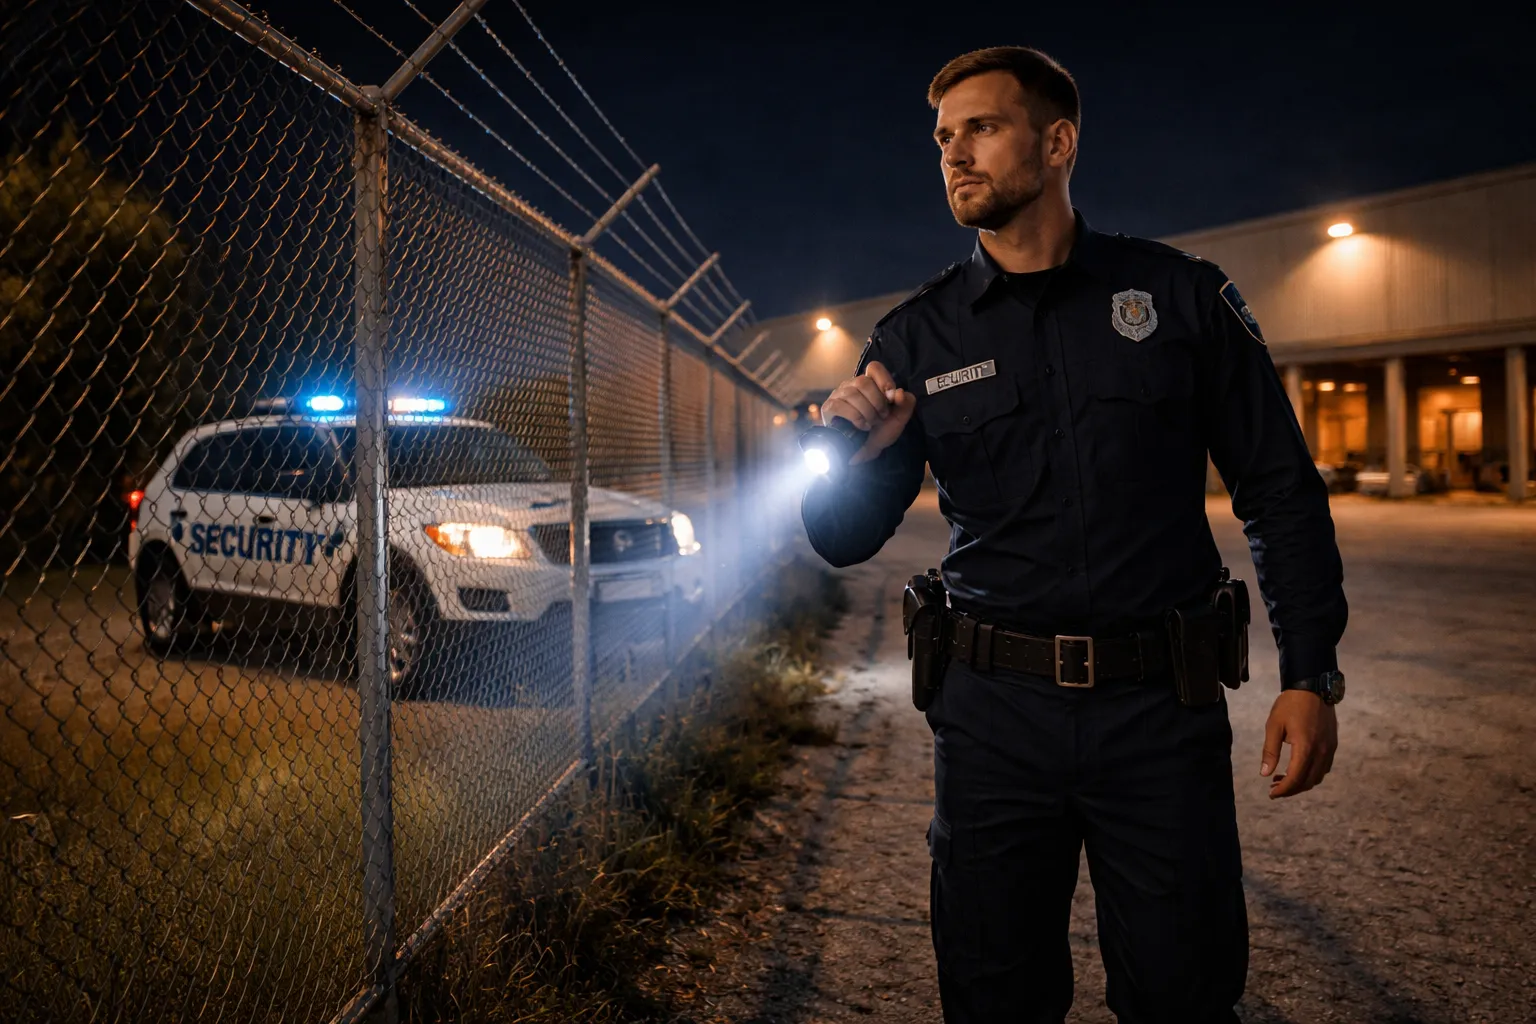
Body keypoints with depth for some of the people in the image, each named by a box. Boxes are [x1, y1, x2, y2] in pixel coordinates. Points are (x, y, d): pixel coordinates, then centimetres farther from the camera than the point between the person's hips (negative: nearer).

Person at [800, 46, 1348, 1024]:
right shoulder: (917, 337, 3)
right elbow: (847, 540, 5)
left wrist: (1311, 674, -2)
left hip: (1160, 715, -1)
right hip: (994, 712, 2)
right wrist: (852, 456, -17)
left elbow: (1281, 489, 5)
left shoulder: (1181, 295, 1)